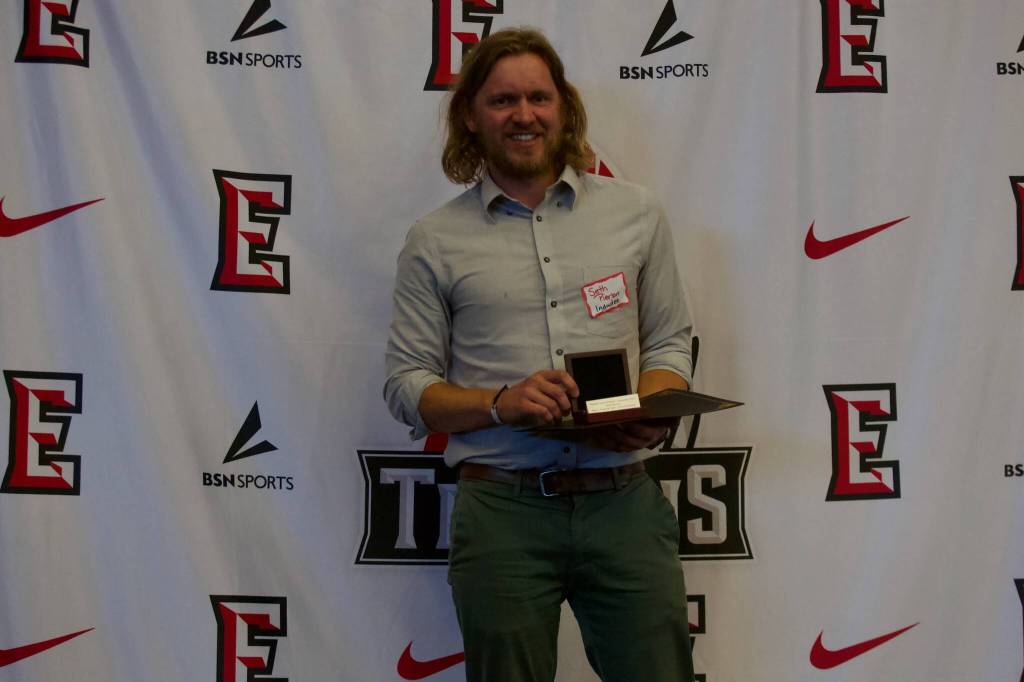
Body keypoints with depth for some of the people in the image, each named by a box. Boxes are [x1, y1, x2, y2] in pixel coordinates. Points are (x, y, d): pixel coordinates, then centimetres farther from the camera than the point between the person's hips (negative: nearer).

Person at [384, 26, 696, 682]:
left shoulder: (636, 213, 9)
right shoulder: (435, 241, 4)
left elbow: (670, 342, 12)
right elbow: (406, 386, 3)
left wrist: (648, 418, -9)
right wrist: (501, 402, -14)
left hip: (625, 501, 1)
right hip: (503, 511, -1)